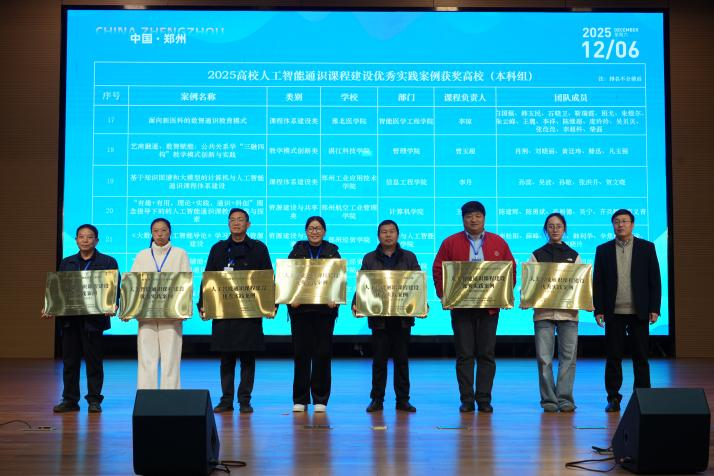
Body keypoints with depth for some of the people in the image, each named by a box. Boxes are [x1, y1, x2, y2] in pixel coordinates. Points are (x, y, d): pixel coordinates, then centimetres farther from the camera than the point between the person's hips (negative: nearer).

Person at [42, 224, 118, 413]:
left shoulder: (108, 262, 2)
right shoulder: (66, 263, 14)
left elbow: (114, 288, -3)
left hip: (94, 318, -3)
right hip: (69, 319, 4)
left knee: (94, 360, 2)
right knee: (69, 360, 7)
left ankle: (94, 400, 11)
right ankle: (70, 400, 14)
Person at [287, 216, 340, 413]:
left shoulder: (332, 251, 9)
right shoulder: (298, 250, 10)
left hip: (325, 308, 0)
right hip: (300, 308, 0)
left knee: (323, 353, 1)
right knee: (301, 352, 1)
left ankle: (320, 399, 10)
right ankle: (300, 399, 9)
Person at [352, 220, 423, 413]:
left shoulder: (409, 257, 8)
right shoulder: (369, 259, 8)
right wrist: (356, 304, -13)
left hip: (402, 316, 0)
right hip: (378, 316, 0)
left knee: (402, 359, 6)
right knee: (379, 360, 3)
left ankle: (403, 400, 13)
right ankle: (377, 399, 11)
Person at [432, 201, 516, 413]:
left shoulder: (499, 242, 8)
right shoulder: (450, 243, 5)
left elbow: (511, 270, 9)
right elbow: (438, 270, 5)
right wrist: (443, 295, -4)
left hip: (489, 306, 1)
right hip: (461, 306, -1)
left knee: (487, 354, 2)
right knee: (464, 354, 1)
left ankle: (484, 399, 9)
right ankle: (467, 400, 6)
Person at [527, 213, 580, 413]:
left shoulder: (573, 255, 13)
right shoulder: (537, 255, 11)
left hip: (568, 310, 1)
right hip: (543, 311, -1)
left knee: (568, 356, -3)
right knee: (544, 357, -3)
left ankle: (565, 398, 4)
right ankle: (549, 399, 4)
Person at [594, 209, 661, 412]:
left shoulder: (647, 247, 5)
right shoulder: (603, 250, 7)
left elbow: (654, 280, 3)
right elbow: (597, 282, 6)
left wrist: (654, 308, -4)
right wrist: (598, 310, -2)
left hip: (639, 312, -1)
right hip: (614, 312, 1)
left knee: (640, 357, 4)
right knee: (613, 357, 3)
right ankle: (613, 398, 10)